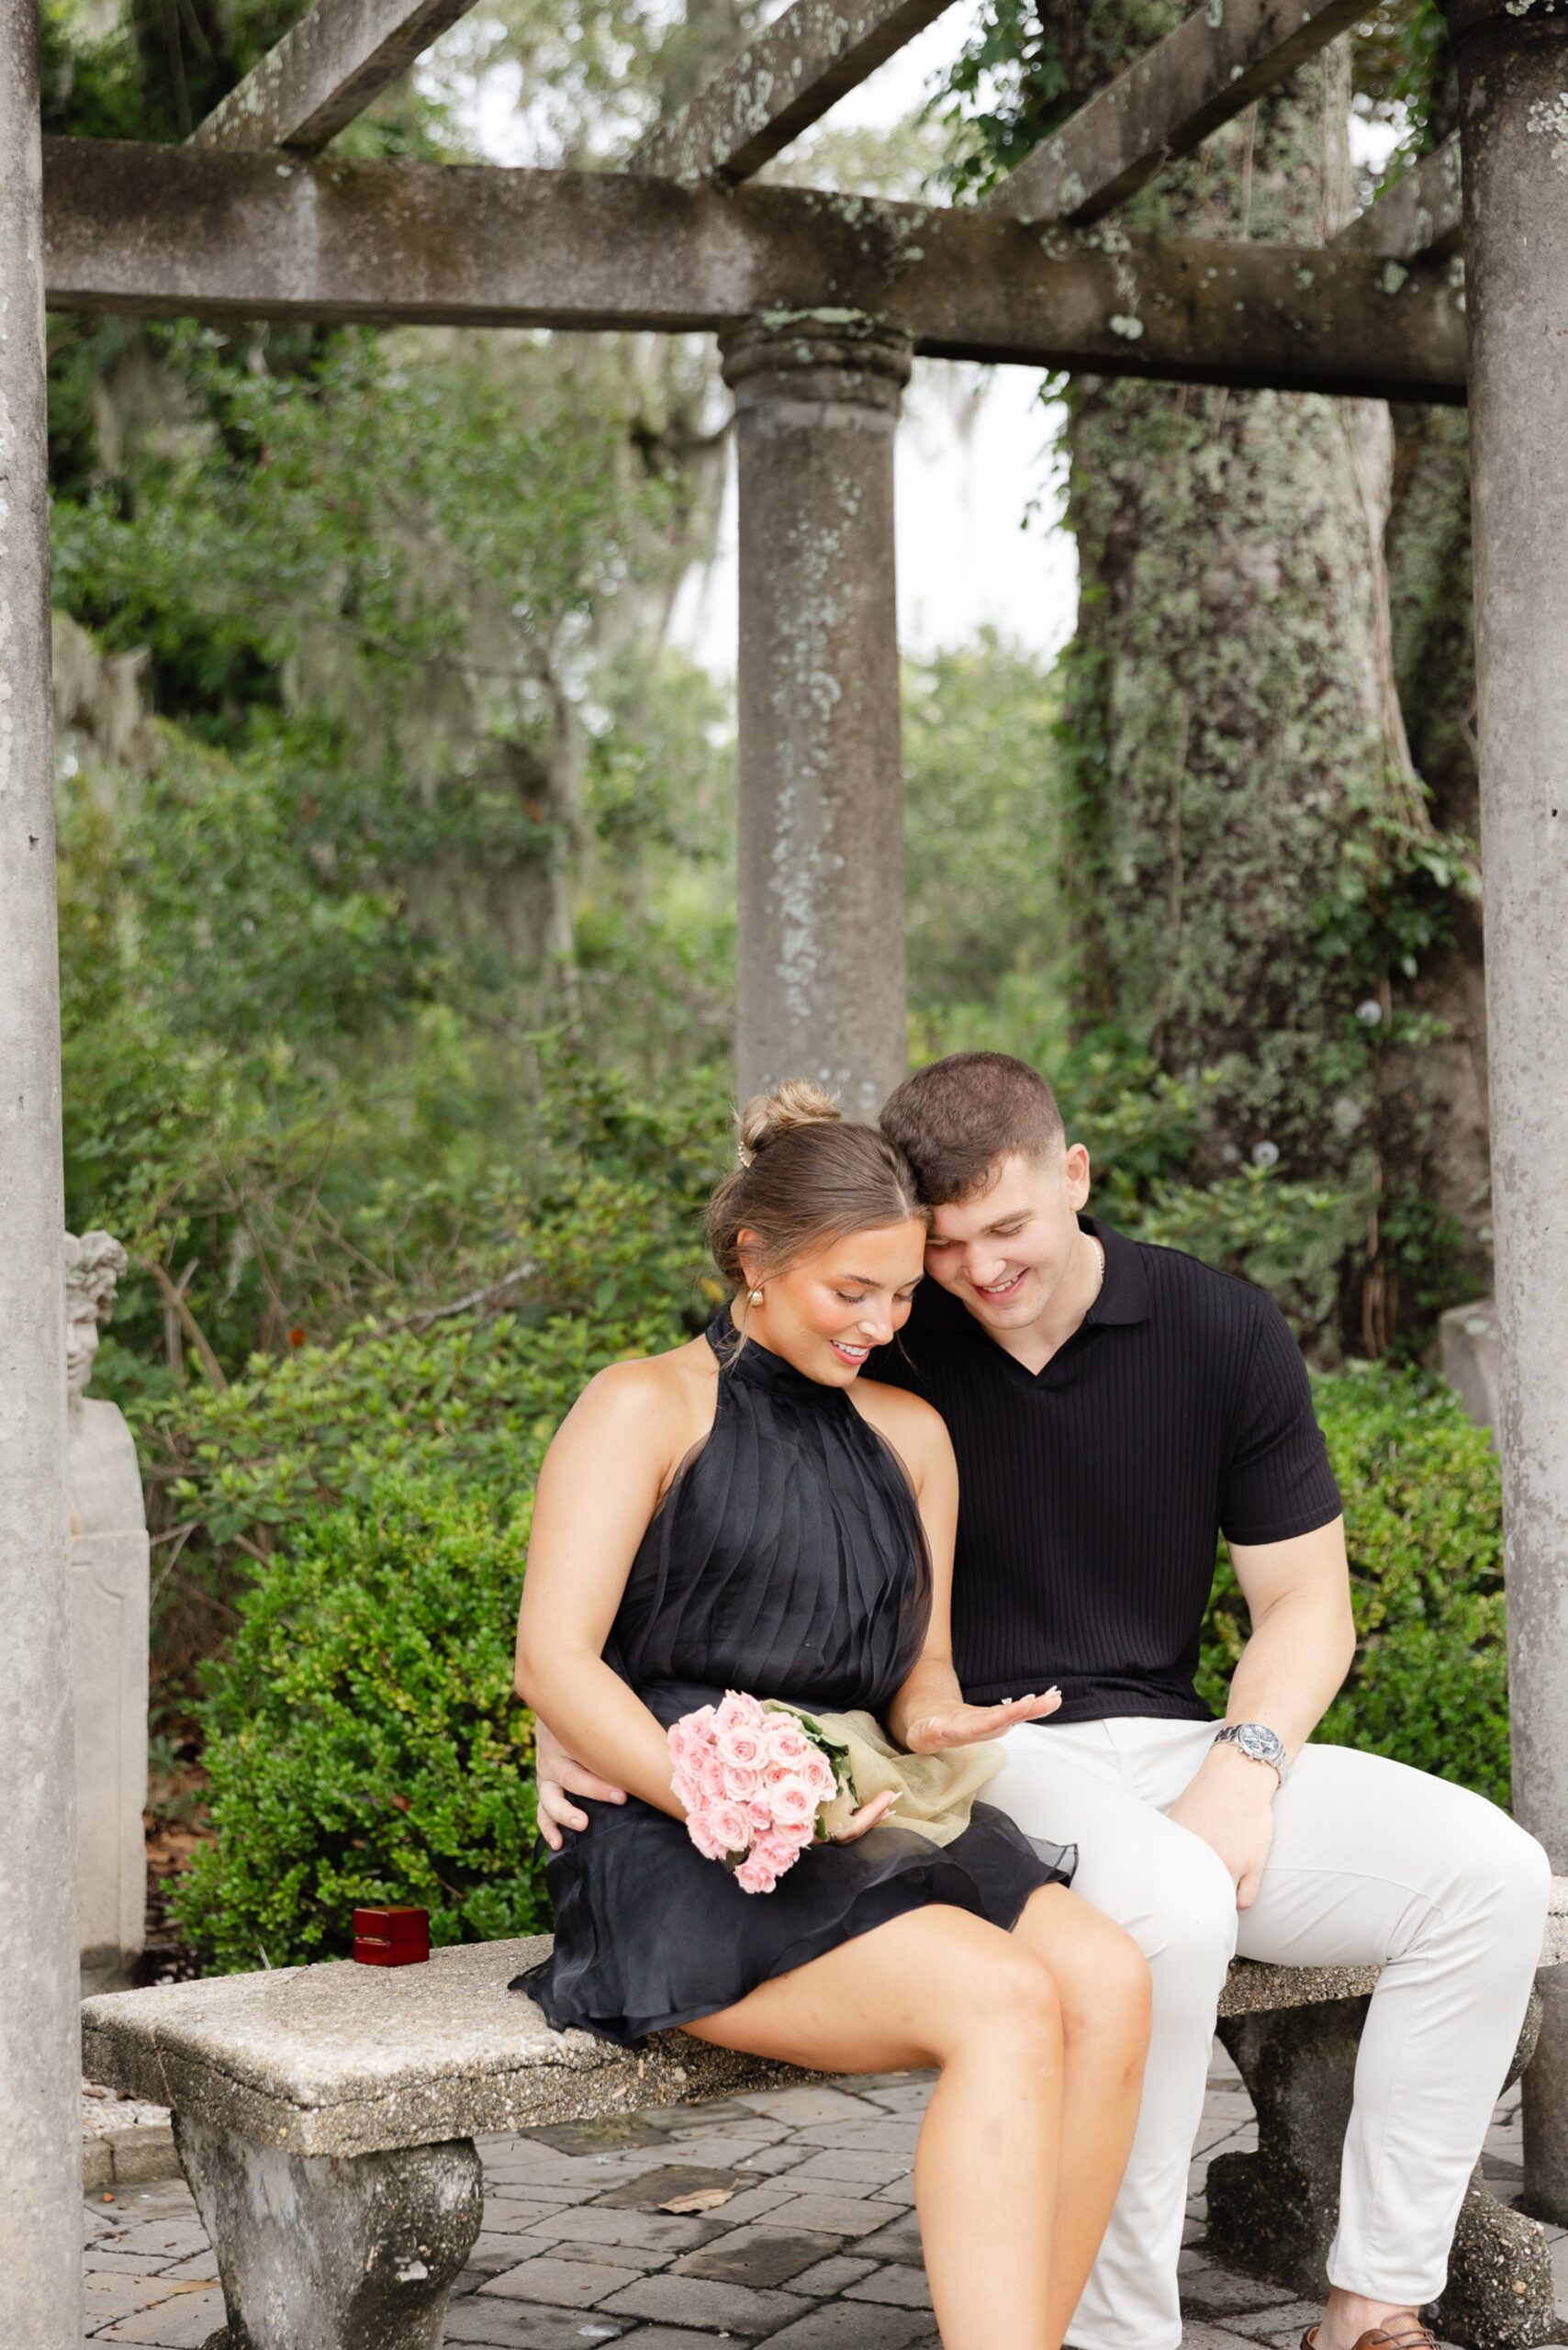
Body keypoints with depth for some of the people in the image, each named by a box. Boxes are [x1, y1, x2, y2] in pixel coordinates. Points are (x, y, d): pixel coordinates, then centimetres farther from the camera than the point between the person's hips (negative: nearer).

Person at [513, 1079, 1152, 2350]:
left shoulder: (909, 1435, 20)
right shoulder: (647, 1409, 1)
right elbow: (553, 1658, -8)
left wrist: (938, 1721, -3)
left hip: (858, 1832, 6)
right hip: (669, 1854, -6)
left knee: (1109, 1979, -24)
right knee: (1004, 2007, -30)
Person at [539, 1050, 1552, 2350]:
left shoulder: (1224, 1331, 1)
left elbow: (1306, 1602, 6)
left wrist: (1244, 1765, -13)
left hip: (1167, 1743, 4)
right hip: (971, 1756, -4)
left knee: (1489, 1871, -17)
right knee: (1170, 1902, -37)